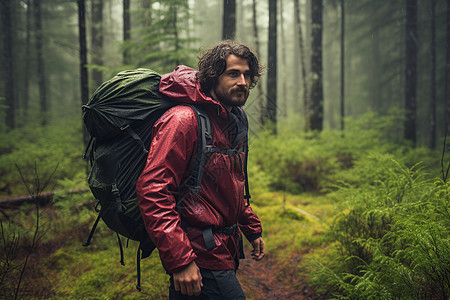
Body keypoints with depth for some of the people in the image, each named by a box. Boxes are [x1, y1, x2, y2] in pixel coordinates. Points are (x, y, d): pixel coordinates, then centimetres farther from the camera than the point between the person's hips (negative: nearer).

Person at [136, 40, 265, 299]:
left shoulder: (236, 121, 11)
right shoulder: (185, 119, -18)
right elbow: (152, 190, -25)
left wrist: (252, 229, 17)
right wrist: (180, 260, -28)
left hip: (225, 251, 9)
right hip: (200, 258, -9)